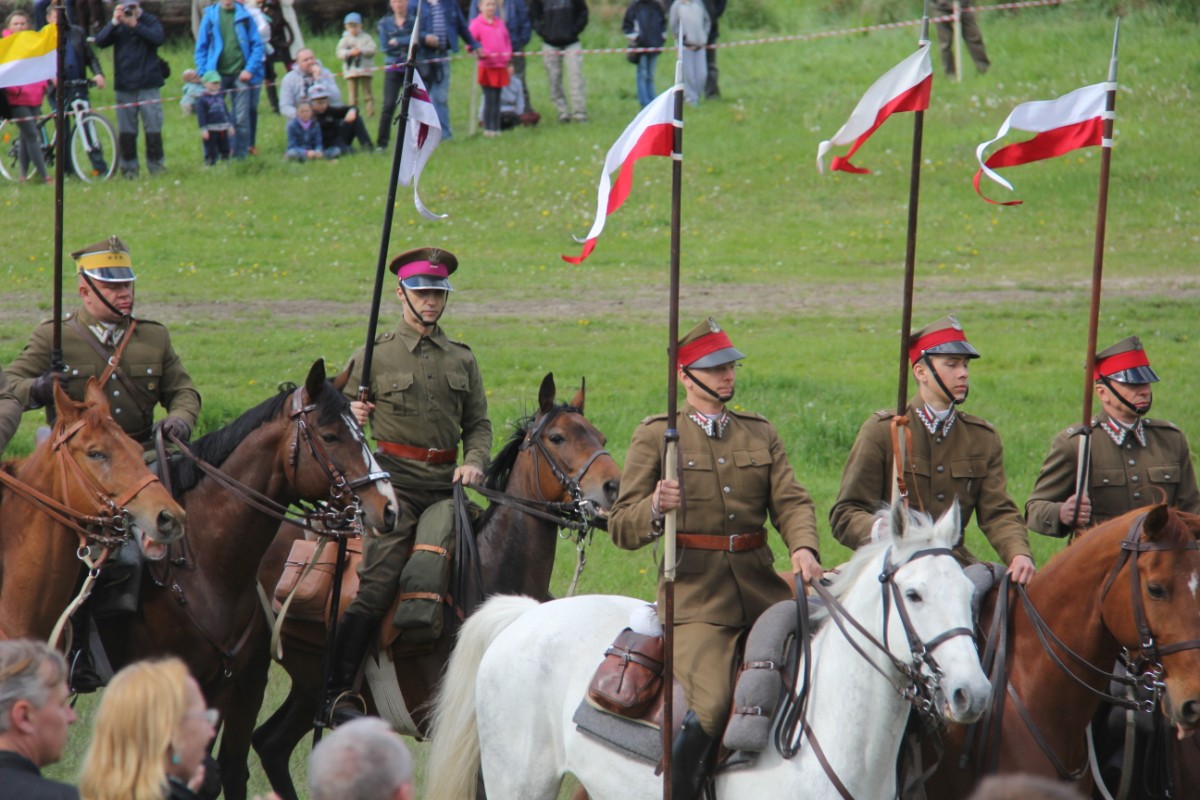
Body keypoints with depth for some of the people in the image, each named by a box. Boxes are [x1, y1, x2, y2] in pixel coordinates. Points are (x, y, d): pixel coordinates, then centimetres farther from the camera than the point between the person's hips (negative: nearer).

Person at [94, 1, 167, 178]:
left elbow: (159, 38, -14)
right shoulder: (117, 26, 8)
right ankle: (128, 167, 9)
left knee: (153, 127, -3)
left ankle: (156, 164, 6)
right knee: (126, 130, 2)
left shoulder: (149, 21, 4)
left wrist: (135, 25, -18)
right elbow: (100, 41, -4)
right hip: (124, 86, 2)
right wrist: (114, 23, -14)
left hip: (148, 84, -2)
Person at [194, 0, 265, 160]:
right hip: (218, 75, 1)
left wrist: (250, 69, -9)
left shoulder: (245, 16, 2)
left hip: (241, 75, -1)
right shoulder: (210, 16, 3)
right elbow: (201, 47, 5)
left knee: (242, 119, -1)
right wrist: (204, 73, -3)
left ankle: (240, 157, 7)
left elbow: (257, 45, 2)